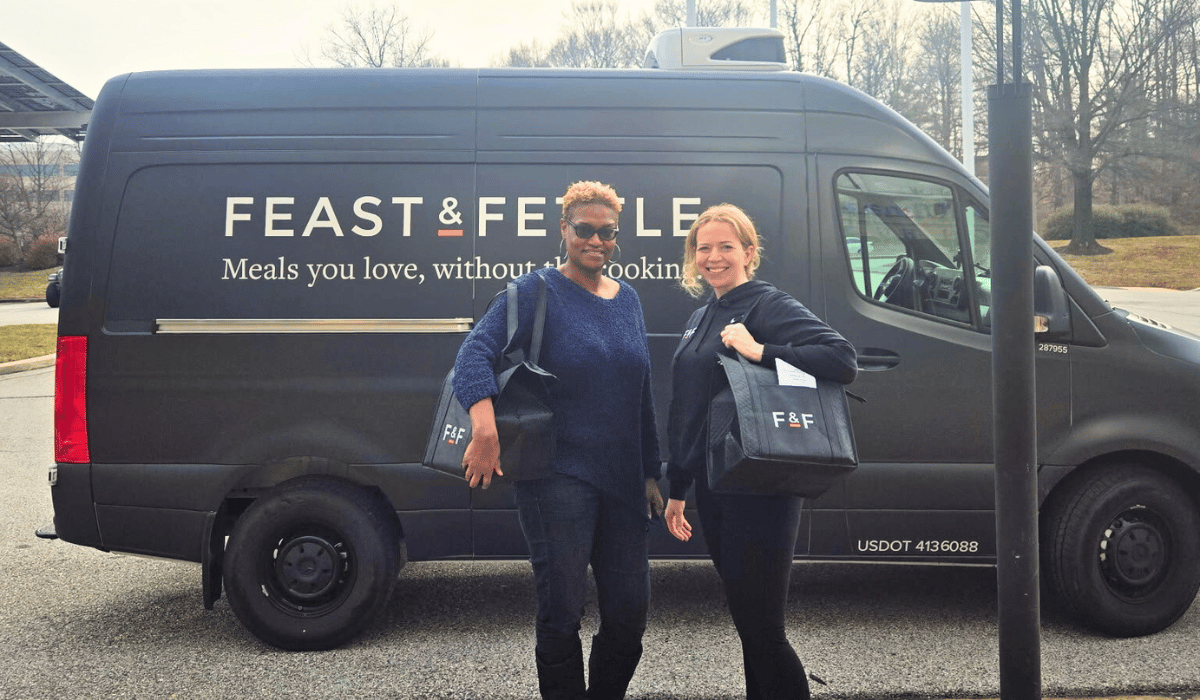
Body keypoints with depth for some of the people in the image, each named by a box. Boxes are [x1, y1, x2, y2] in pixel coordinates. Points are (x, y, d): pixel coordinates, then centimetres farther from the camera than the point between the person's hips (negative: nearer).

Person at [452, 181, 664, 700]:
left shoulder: (627, 298, 14)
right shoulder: (538, 291, -3)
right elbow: (475, 351, -17)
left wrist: (651, 473, 17)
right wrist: (485, 429, -32)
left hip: (622, 478, 6)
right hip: (558, 476, -5)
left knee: (630, 609, 8)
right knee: (562, 609, -4)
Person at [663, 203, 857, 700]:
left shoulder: (768, 307, -8)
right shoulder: (700, 319, 17)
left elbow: (843, 359, -22)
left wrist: (761, 352, -28)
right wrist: (676, 487, 23)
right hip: (712, 487, 8)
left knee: (760, 624, -5)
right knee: (746, 620, 15)